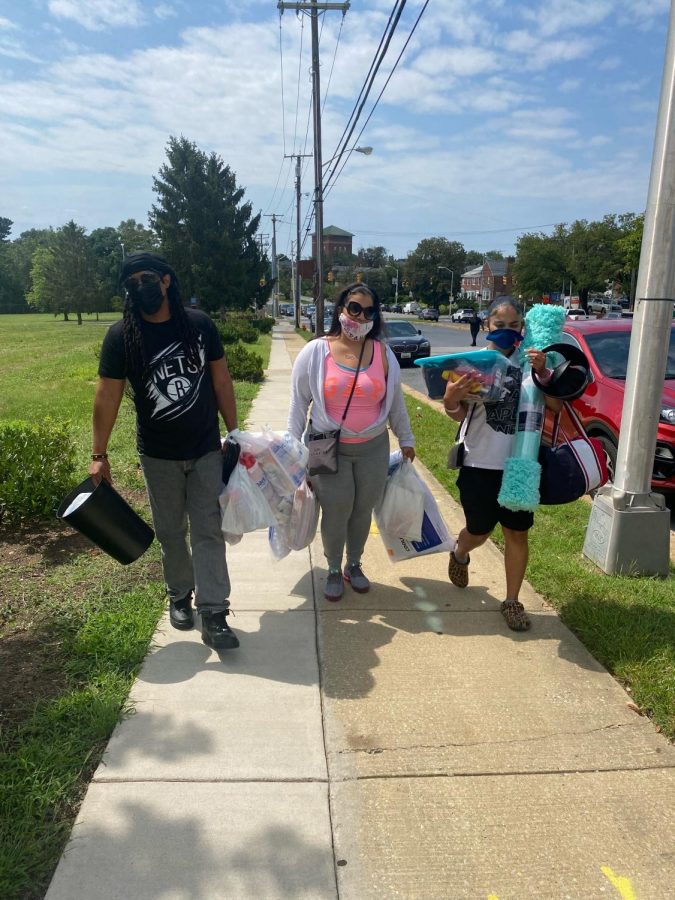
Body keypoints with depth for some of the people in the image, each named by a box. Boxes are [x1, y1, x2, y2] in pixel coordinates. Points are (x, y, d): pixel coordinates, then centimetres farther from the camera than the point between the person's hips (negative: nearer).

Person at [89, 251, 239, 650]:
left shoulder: (199, 324, -5)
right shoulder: (121, 336, -8)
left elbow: (221, 380, 2)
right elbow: (108, 396, -5)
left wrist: (234, 432, 3)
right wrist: (99, 455, -5)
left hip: (206, 449, 0)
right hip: (159, 455, 0)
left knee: (209, 531, 0)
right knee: (171, 533, 13)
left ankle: (214, 615, 5)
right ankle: (180, 596, 34)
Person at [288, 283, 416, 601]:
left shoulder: (383, 353, -1)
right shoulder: (315, 352, -9)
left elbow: (395, 402, 9)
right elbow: (299, 404, -3)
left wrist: (406, 439, 14)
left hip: (373, 449, 3)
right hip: (329, 449, -2)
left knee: (362, 510, 13)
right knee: (336, 513, 3)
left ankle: (354, 565, 36)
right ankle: (333, 570, 27)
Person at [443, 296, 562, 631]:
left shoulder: (530, 361, -1)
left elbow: (556, 405, -7)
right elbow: (460, 414, -5)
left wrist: (542, 372, -23)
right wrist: (451, 400, -27)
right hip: (480, 464, -1)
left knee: (517, 534, 8)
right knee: (479, 531, 13)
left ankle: (512, 601, 25)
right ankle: (459, 555, 48)